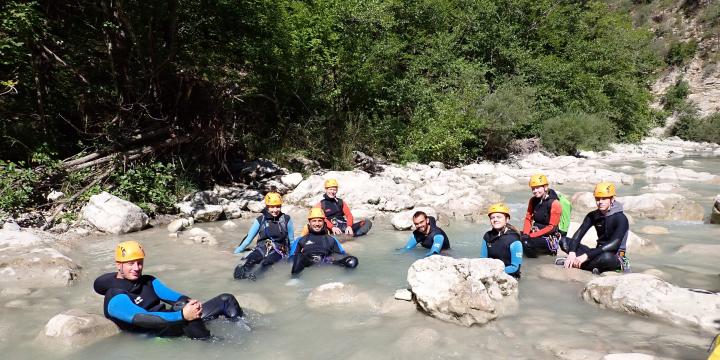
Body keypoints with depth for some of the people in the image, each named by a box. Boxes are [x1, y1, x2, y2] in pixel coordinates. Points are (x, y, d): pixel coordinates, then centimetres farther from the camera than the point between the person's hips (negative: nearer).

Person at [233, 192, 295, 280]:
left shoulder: (286, 219, 4)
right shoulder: (260, 220, 5)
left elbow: (291, 240, 13)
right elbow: (248, 238, 8)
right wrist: (236, 252, 6)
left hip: (279, 250, -1)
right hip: (262, 248, 1)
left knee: (265, 262, -36)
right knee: (250, 259, -35)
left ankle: (247, 273, -61)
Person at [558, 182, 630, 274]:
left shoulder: (621, 218, -16)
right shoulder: (593, 215, 1)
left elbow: (613, 245, -27)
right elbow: (579, 234, -10)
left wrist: (587, 255, -34)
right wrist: (572, 253, -30)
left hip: (614, 255, -6)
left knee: (606, 257, -42)